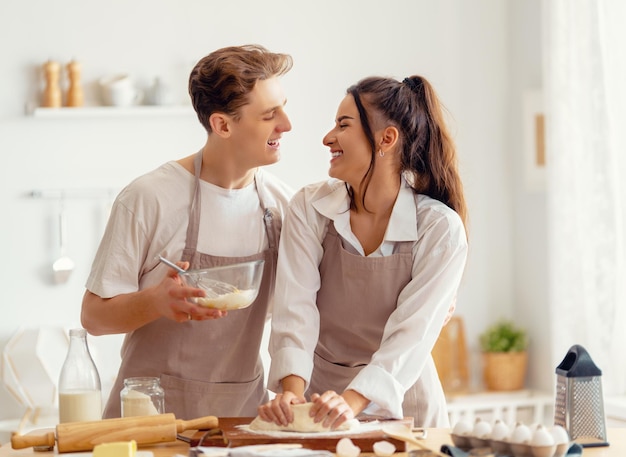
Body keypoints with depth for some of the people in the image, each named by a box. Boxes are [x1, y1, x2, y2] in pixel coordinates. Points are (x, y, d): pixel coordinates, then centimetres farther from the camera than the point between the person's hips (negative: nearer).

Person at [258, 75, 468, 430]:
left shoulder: (440, 228, -10)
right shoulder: (310, 208, -3)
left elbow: (411, 334, -16)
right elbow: (295, 310, -10)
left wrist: (352, 401, -30)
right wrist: (292, 391, -27)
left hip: (400, 404, -1)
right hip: (321, 399, 2)